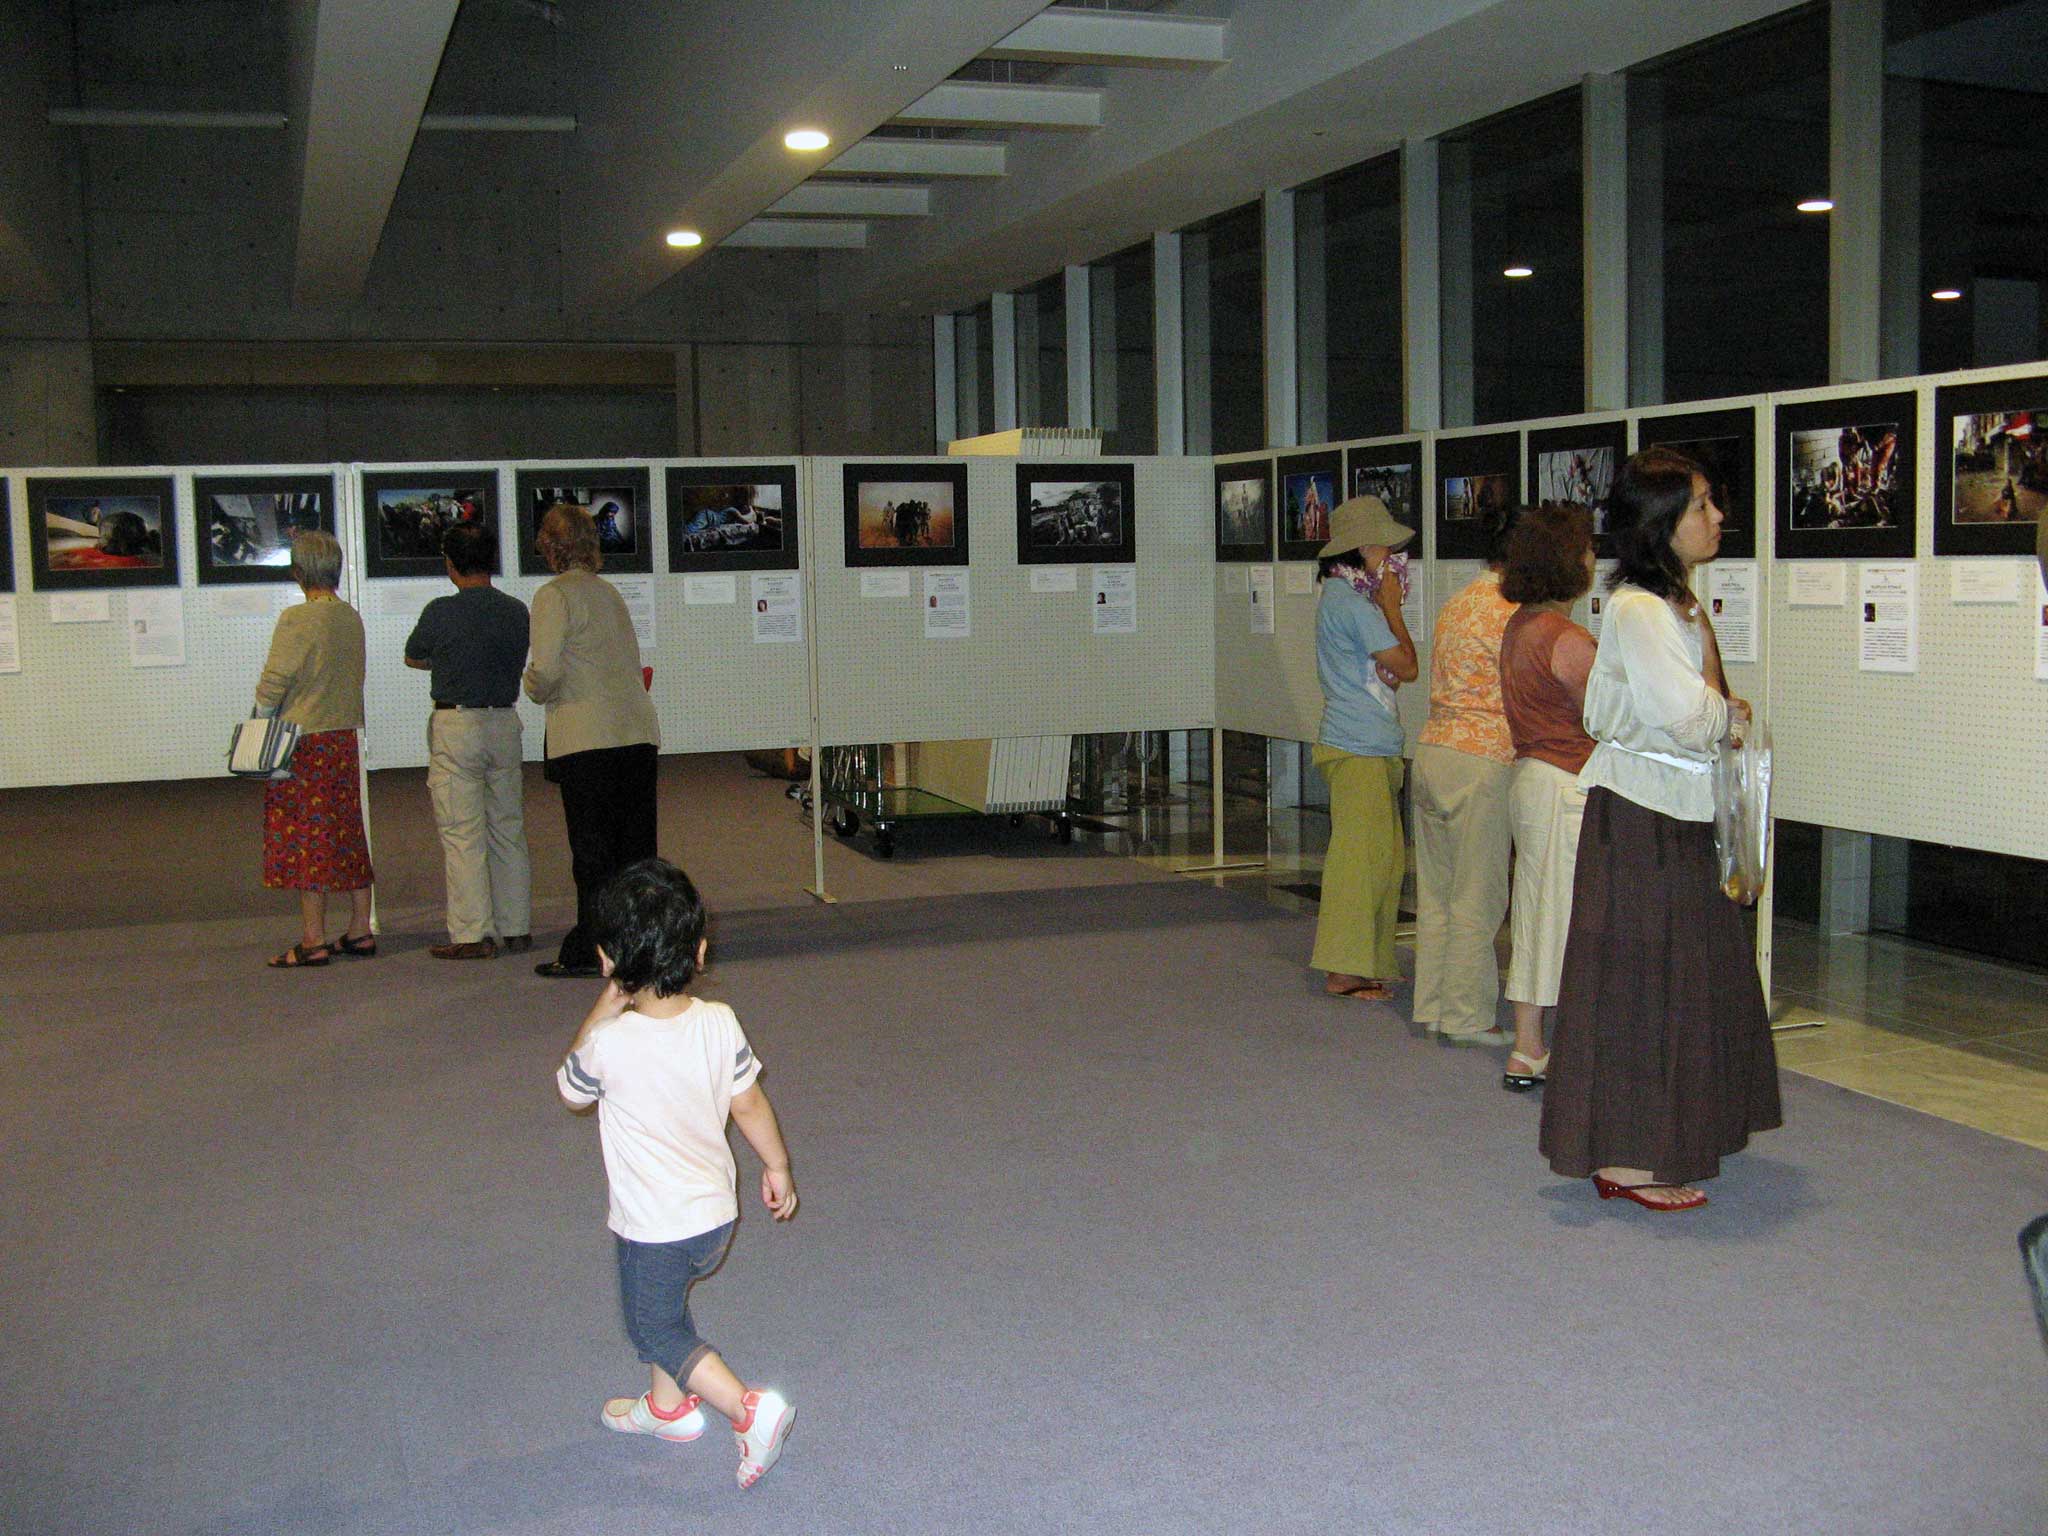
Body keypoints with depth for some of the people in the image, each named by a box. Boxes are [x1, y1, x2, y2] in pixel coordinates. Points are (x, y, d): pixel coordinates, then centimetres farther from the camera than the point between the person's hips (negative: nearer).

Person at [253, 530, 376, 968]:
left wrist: (260, 725, 2)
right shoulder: (352, 618, 7)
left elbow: (273, 684, -12)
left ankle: (312, 940, 0)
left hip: (303, 740, -7)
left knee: (304, 836, -1)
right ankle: (360, 930, 16)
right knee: (349, 833, 12)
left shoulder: (297, 619, -14)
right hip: (346, 735, 7)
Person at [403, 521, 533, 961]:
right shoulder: (516, 610, 1)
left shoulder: (441, 612, -11)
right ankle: (517, 928, 16)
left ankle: (473, 934, 0)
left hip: (456, 725, -5)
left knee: (462, 834, 0)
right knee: (508, 830, 12)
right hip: (505, 721, 5)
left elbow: (413, 658, 6)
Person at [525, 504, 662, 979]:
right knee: (636, 845, 10)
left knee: (592, 848, -1)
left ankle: (590, 950, 4)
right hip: (638, 731, 7)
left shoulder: (555, 596, -5)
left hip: (588, 738, -7)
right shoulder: (609, 592, 16)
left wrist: (536, 690, 8)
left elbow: (546, 671, -14)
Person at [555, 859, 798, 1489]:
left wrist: (601, 1011, -4)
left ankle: (751, 1409, 0)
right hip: (716, 1210, 6)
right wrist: (777, 1167, 14)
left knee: (655, 1329, 12)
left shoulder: (610, 1045, -26)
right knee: (663, 1307, 28)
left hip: (654, 1228, -6)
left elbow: (570, 1089, -3)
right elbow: (750, 1105, -1)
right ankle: (667, 1406, 44)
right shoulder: (720, 1023, -13)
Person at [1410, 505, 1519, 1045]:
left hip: (1433, 752, 9)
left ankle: (1433, 1007, 20)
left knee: (1436, 893, 13)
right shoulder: (1508, 610, -12)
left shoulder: (1459, 602, 15)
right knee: (1476, 899, 0)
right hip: (1482, 762, -9)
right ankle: (1467, 1017, 7)